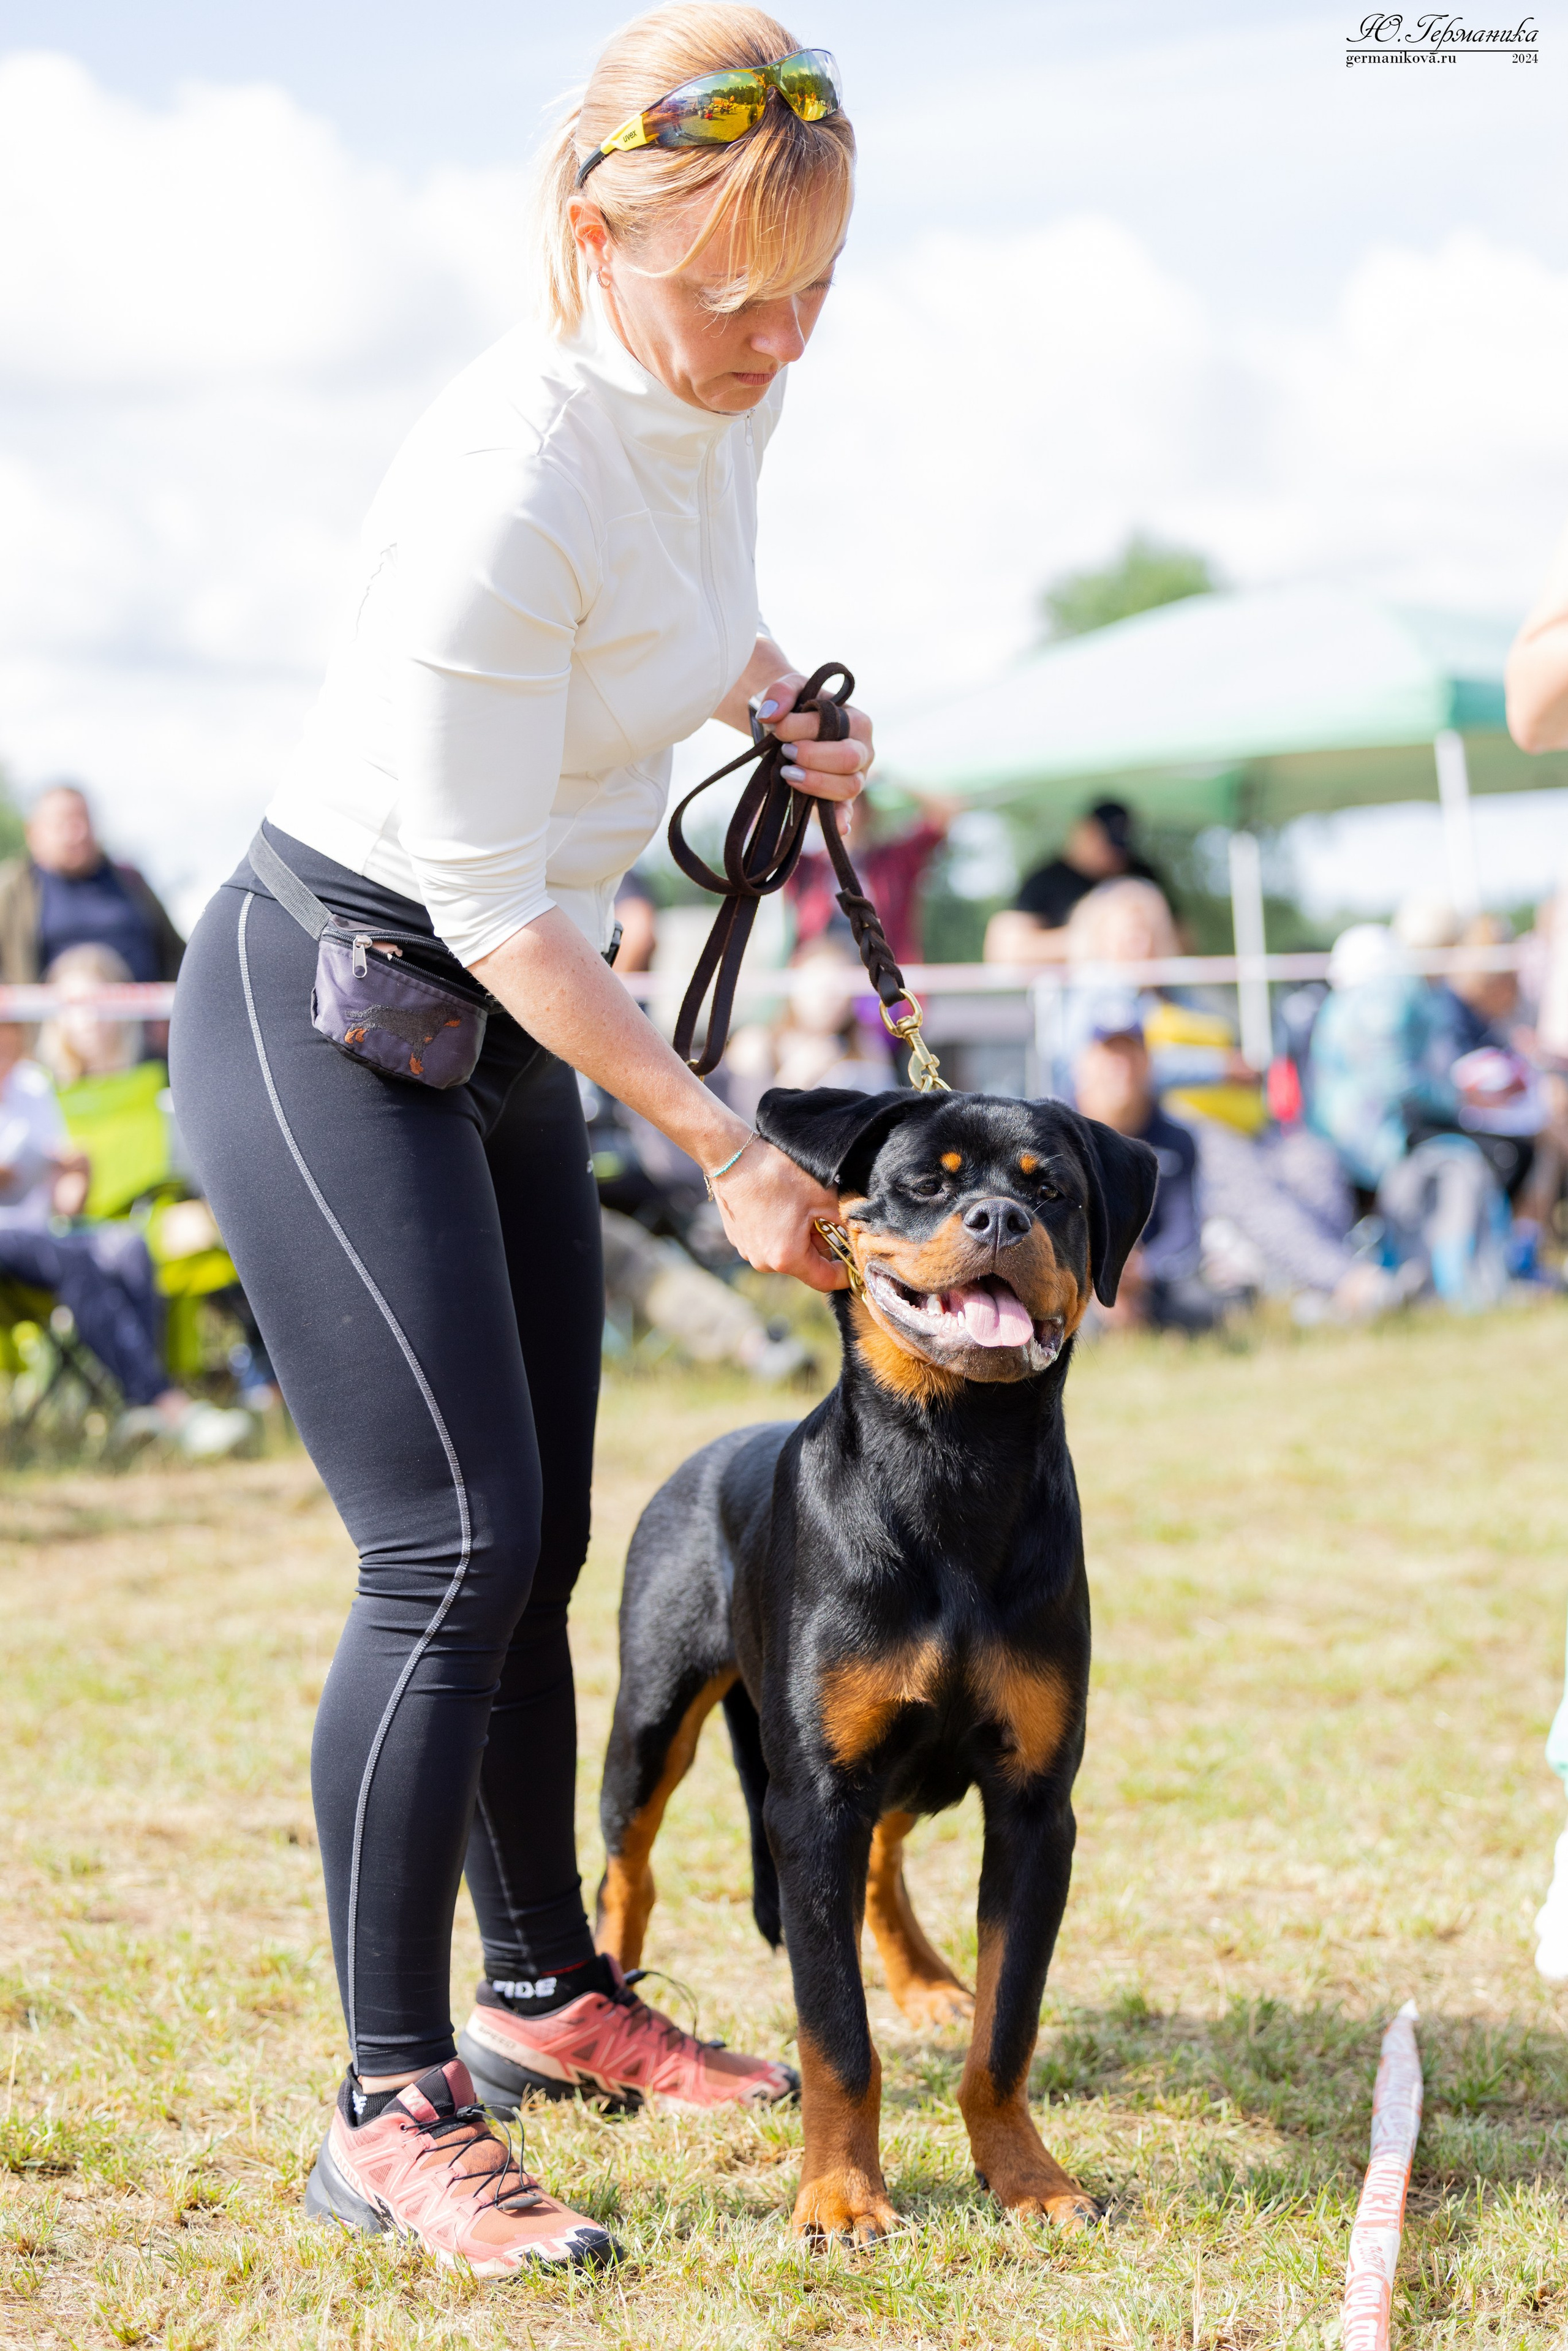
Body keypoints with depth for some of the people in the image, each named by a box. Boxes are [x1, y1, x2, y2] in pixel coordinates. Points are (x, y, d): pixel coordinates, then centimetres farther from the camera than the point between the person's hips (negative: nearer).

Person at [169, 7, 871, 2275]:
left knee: (535, 1549, 13)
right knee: (454, 1554, -12)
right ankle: (391, 2110, -3)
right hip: (330, 1007, -8)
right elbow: (493, 902, -23)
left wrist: (772, 692, 5)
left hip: (506, 1028, 8)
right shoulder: (509, 484, -28)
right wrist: (725, 1146, -18)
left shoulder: (727, 384, -2)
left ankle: (544, 1993, 28)